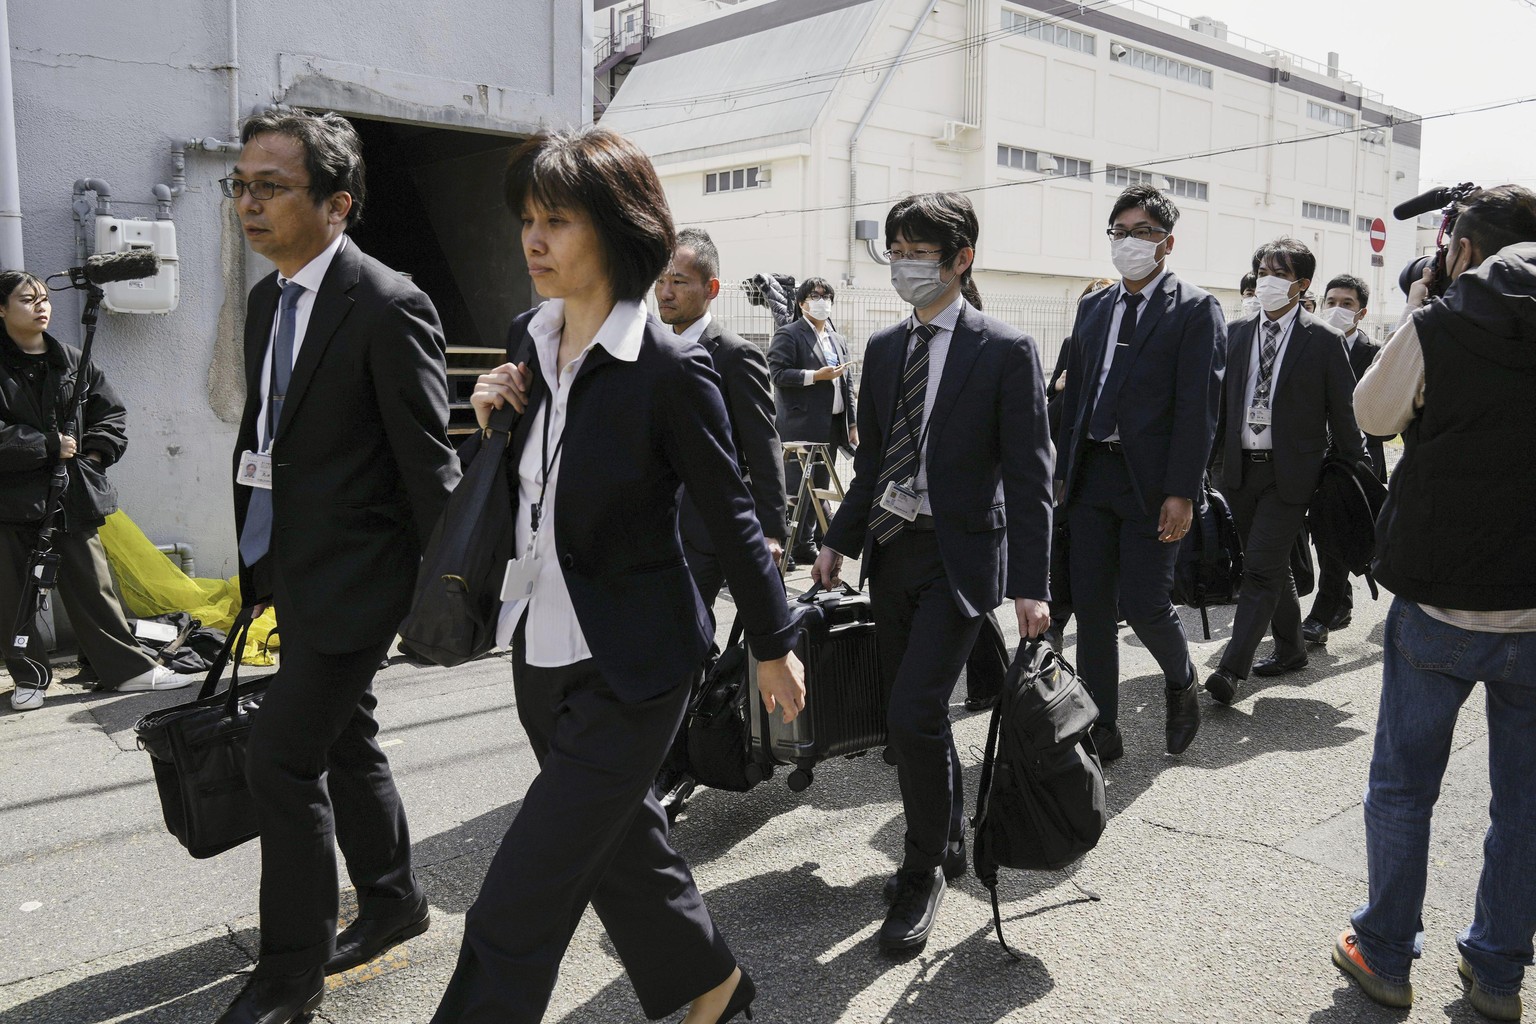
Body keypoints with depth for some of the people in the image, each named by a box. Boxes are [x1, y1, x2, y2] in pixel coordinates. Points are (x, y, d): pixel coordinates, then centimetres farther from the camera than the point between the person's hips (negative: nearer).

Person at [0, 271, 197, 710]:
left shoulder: (74, 362, 9)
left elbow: (112, 413, 15)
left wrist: (94, 453, 2)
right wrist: (48, 445, -15)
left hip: (72, 495, 3)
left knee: (93, 584, 6)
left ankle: (127, 667, 11)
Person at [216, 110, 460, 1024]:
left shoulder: (388, 308, -18)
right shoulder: (267, 299, 9)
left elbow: (428, 461, -16)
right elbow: (265, 438, 15)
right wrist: (256, 561, 17)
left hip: (357, 572, -9)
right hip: (298, 569, 9)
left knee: (283, 755, -5)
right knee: (346, 743, 19)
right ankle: (393, 902, 39)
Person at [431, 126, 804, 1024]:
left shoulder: (670, 368, -18)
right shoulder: (530, 341, 3)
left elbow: (732, 515, -10)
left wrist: (776, 645, -2)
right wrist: (495, 418, -5)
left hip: (628, 669, -8)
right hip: (544, 650, 8)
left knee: (515, 910, -3)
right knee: (621, 845, 23)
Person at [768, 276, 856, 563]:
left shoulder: (838, 340, 20)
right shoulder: (788, 334, -2)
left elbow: (847, 384, 20)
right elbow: (778, 373, -13)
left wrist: (852, 424, 15)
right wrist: (816, 375, -18)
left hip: (832, 426, 7)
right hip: (801, 426, -7)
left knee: (820, 485, 11)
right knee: (798, 486, -4)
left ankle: (813, 539, 20)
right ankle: (798, 545, 1)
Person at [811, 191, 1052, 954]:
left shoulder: (1005, 351, -7)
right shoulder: (884, 348, 10)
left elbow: (1029, 475, -9)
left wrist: (1030, 585, -13)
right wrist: (840, 541, 9)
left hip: (959, 555, -6)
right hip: (890, 549, 6)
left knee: (914, 715, -13)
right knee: (911, 716, 13)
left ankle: (922, 874, 9)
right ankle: (947, 846, 36)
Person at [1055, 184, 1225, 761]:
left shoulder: (1195, 310, -3)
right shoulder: (1093, 308, 14)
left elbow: (1197, 408, -10)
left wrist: (1180, 492, -16)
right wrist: (1063, 472, 11)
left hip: (1150, 481, -5)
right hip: (1091, 476, 5)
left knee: (1143, 604, -6)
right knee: (1091, 608, 5)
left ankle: (1180, 682, 27)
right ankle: (1102, 730, 16)